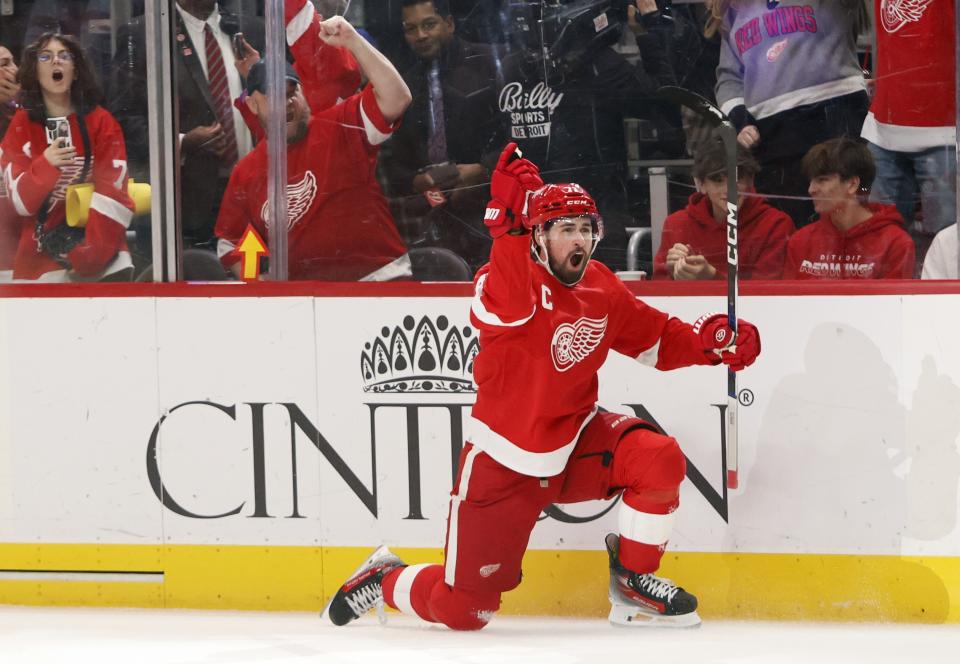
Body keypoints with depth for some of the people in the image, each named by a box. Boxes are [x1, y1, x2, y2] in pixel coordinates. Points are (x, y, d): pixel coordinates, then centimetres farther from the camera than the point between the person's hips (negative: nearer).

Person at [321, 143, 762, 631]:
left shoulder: (602, 289, 0)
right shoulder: (514, 283, -20)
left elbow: (654, 337, 13)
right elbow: (499, 306, -45)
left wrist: (711, 341, -5)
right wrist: (509, 224, -58)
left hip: (574, 444, 5)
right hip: (504, 462, -5)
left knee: (659, 459, -22)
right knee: (462, 609, -4)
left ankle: (634, 582, 0)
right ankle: (384, 579, 30)